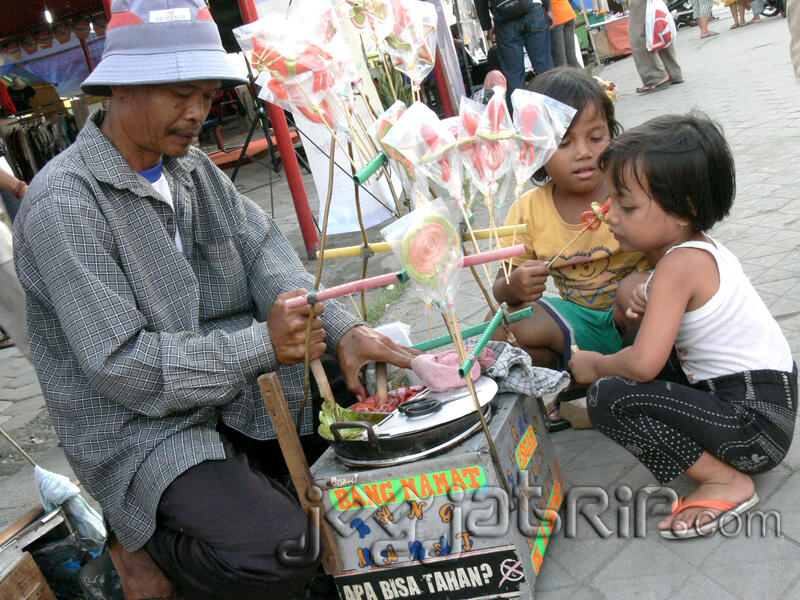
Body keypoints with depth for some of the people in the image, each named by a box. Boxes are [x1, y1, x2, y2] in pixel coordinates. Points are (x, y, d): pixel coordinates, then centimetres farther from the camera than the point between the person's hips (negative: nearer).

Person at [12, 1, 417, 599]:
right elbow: (121, 366, -22)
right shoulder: (64, 203, -18)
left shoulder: (194, 168, 8)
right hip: (140, 424, -8)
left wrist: (342, 330, -19)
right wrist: (262, 345, -25)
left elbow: (265, 254, -2)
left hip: (238, 388, 8)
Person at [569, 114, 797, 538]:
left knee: (609, 396, -23)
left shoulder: (680, 264, -22)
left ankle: (725, 482, -9)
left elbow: (643, 362, -30)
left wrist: (595, 366, -11)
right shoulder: (698, 249, 7)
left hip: (757, 421, -10)